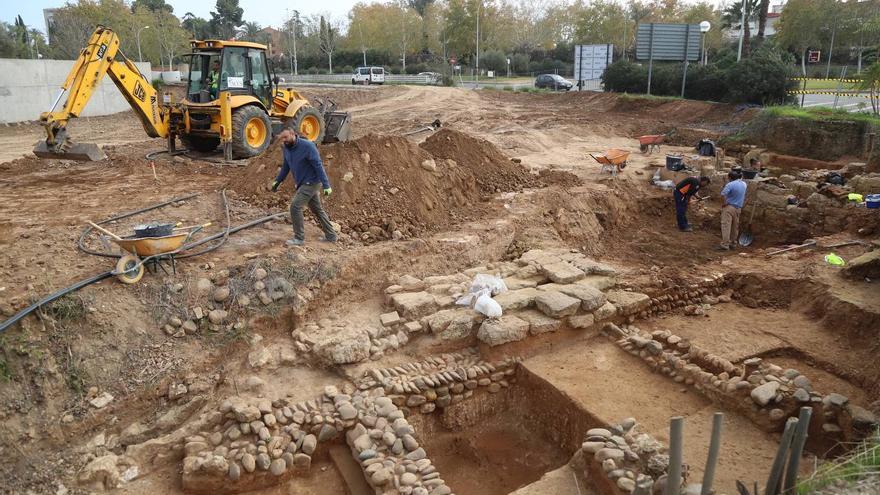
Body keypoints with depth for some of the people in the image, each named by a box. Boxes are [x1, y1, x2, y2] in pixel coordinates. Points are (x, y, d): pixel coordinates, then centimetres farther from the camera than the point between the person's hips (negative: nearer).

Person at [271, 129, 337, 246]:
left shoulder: (307, 146, -19)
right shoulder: (286, 148, 2)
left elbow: (318, 165, -20)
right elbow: (286, 166, 17)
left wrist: (326, 185, -24)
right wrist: (277, 181, 12)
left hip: (311, 183, -8)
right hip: (302, 184, 8)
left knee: (295, 206, -14)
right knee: (317, 209, 14)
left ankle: (299, 238, -5)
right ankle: (331, 236, 25)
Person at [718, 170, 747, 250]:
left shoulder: (730, 185, -16)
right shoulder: (744, 184, 9)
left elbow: (723, 194, -27)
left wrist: (725, 203, -14)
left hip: (729, 207, -7)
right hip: (738, 208, 7)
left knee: (726, 225, -8)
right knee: (735, 226, 15)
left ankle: (725, 245, -13)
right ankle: (733, 243, 24)